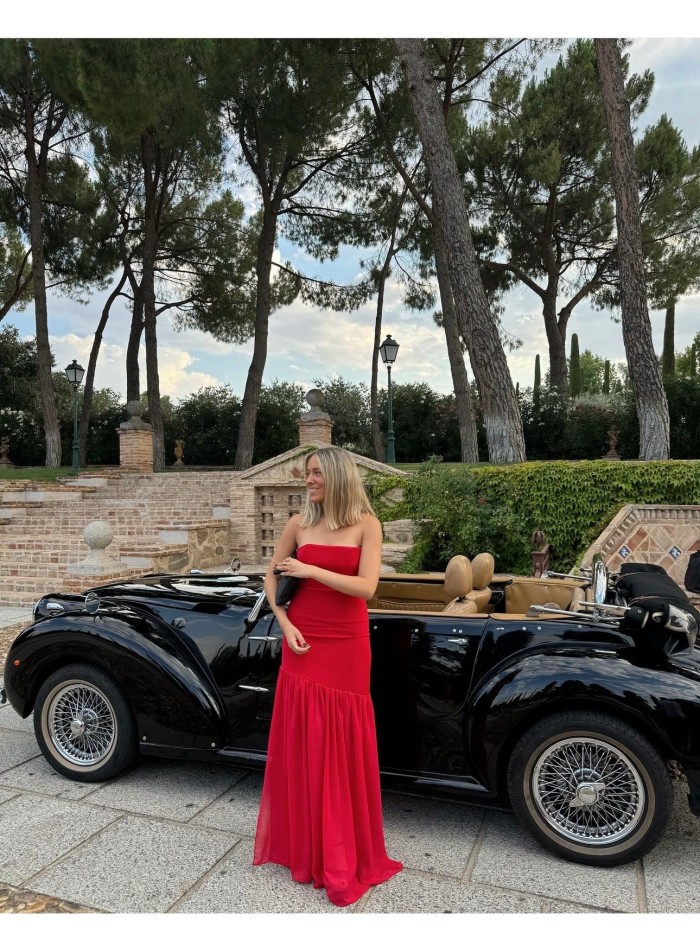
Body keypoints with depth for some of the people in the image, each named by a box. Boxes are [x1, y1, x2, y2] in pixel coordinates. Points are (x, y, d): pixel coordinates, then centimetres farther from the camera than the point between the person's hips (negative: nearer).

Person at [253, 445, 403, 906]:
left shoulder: (366, 524, -5)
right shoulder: (299, 523, 2)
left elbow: (366, 587, -14)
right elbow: (271, 576, 9)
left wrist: (308, 569, -16)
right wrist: (284, 624, -3)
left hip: (346, 645, -2)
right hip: (303, 642, 2)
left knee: (343, 744, 6)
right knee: (303, 741, 9)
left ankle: (342, 854, 24)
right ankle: (304, 842, 29)